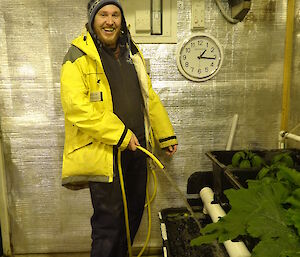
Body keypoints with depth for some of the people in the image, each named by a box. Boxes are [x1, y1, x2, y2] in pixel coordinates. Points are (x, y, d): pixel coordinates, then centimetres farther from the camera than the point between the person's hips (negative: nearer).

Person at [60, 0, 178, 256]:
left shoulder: (132, 52, 14)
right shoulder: (79, 55, -7)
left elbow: (149, 97, 18)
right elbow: (75, 104, -20)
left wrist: (166, 135, 17)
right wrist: (119, 135, -21)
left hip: (135, 146, 7)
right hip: (103, 151, -7)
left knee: (134, 210, 18)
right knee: (109, 218, -1)